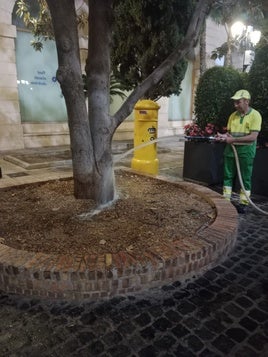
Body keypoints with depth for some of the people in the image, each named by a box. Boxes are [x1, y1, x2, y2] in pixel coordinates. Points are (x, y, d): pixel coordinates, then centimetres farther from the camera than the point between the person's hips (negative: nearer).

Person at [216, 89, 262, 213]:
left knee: (245, 178, 3)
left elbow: (253, 137, -16)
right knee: (228, 175, 7)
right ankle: (226, 200, 17)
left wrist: (233, 139, -20)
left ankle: (243, 203, 13)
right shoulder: (233, 115, 8)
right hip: (230, 149, 5)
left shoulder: (255, 115, -8)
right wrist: (223, 136, -8)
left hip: (246, 150, -5)